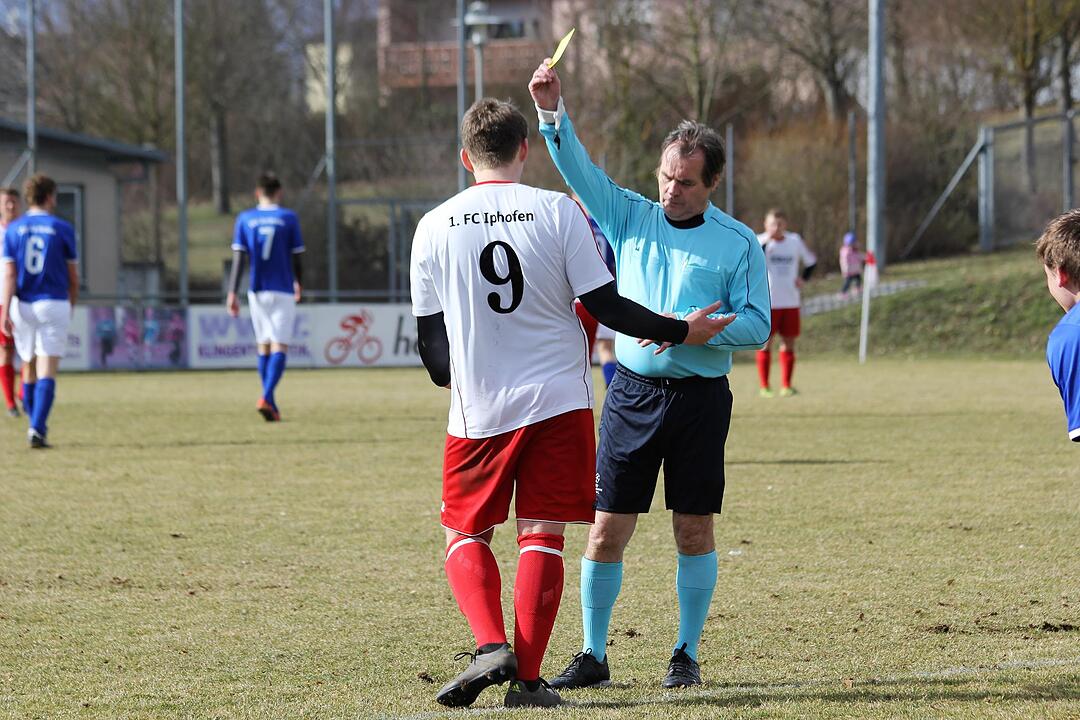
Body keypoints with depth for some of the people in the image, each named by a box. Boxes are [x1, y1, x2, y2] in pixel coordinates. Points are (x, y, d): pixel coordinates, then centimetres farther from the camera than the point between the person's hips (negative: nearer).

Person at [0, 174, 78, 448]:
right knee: (47, 373, -6)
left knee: (29, 369, 18)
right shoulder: (63, 230, -2)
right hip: (54, 303, -2)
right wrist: (71, 305, 21)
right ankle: (37, 430, -21)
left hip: (23, 306, 2)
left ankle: (37, 426, 27)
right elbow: (73, 276, 4)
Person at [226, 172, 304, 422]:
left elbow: (238, 258, -3)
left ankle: (271, 404, 15)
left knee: (264, 347, 14)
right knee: (280, 347, -7)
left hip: (257, 292, 3)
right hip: (283, 291, -3)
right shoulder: (288, 218, -1)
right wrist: (299, 284, 20)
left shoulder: (245, 219, 3)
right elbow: (296, 258, 2)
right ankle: (266, 398, -26)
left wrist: (232, 293, -5)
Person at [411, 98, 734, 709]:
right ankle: (527, 678, -1)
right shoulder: (558, 212, -5)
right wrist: (680, 331, 7)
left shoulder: (433, 227, 1)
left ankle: (490, 647, -8)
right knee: (541, 538, 3)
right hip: (558, 400, -1)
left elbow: (430, 338, 6)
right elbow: (603, 305, -6)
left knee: (465, 535, 13)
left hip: (478, 409, 1)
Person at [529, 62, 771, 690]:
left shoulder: (739, 244, 2)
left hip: (701, 397, -2)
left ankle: (687, 654, 14)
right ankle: (593, 655, 7)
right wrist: (553, 110, -15)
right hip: (633, 392, 2)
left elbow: (757, 325, -2)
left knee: (694, 528, 2)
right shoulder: (630, 217, 10)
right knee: (608, 527, -1)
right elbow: (579, 169, 0)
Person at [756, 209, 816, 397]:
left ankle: (786, 385, 11)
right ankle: (764, 386, 5)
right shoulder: (761, 241, -4)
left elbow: (811, 261, 21)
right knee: (766, 342, -1)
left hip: (791, 302, 3)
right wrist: (765, 243, -27)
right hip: (767, 302, -3)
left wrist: (803, 278, 6)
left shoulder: (795, 240, 7)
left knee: (789, 343, 4)